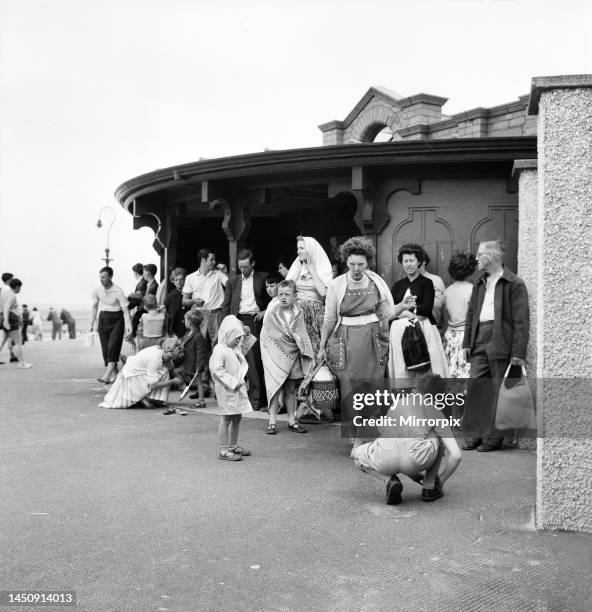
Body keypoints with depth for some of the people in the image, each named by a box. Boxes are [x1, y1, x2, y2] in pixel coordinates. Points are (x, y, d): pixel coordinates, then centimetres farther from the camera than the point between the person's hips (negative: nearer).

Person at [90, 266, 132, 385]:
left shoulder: (118, 292, -17)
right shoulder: (97, 291, -2)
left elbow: (125, 310, -16)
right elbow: (94, 307, 12)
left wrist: (128, 326, -25)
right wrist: (92, 324, 13)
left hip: (116, 319, -5)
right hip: (103, 318, 5)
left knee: (113, 347, -16)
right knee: (105, 348, 3)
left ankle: (107, 376, -21)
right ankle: (114, 373, 15)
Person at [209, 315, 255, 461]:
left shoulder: (236, 348, 12)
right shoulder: (220, 350, -17)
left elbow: (244, 349, 35)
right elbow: (217, 370, -23)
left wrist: (246, 335, 19)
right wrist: (233, 383, -22)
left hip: (238, 388, 9)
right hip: (226, 390, -9)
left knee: (237, 417, 15)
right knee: (226, 418, -5)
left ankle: (233, 446, 27)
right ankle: (223, 450, 0)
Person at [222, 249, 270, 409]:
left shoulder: (263, 278, 7)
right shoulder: (233, 281, 15)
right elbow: (226, 305, 12)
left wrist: (265, 311, -3)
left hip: (254, 320, -2)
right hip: (237, 322, 2)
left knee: (254, 359, -6)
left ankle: (256, 397, -1)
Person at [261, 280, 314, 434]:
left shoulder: (299, 312, 1)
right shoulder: (271, 312, -8)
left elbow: (302, 334, 7)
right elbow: (267, 337, -7)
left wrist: (305, 351, -4)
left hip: (292, 356, 3)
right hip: (275, 356, -3)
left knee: (291, 389, 10)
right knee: (275, 388, -2)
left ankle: (292, 420, 19)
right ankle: (272, 421, 5)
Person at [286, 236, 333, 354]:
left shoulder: (324, 267, 0)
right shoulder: (296, 266, 12)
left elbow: (323, 292, -15)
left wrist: (312, 270, -8)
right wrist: (299, 269, 1)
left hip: (316, 312, -3)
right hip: (297, 312, 3)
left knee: (316, 347, -5)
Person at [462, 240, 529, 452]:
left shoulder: (514, 283, -4)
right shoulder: (479, 282, 17)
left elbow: (520, 321, -8)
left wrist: (519, 352, -13)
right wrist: (467, 343, 13)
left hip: (501, 342, -6)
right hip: (480, 341, 6)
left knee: (499, 391, 0)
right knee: (476, 386, 2)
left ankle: (494, 438, 8)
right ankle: (474, 434, 8)